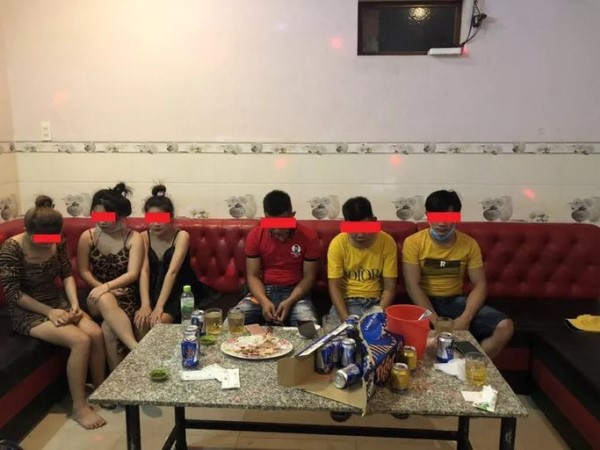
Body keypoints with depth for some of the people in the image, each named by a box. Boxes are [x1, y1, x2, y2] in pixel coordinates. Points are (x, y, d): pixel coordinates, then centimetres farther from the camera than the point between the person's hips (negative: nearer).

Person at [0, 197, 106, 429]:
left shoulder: (58, 243, -4)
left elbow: (67, 274, 5)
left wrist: (74, 303, -11)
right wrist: (49, 312, -21)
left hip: (57, 301, 6)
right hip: (27, 312, -5)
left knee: (96, 333, -19)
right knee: (80, 340, -26)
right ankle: (79, 406, -10)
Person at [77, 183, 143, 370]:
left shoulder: (133, 238, -7)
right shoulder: (88, 236, 0)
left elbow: (132, 274, -16)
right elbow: (83, 272, 3)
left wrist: (107, 287, -32)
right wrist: (102, 288, -15)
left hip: (125, 295, -1)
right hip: (97, 297, 1)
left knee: (109, 329, -32)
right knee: (105, 300, -37)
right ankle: (136, 349, -41)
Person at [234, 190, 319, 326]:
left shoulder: (308, 237, -9)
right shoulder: (255, 235, -5)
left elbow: (309, 277, -5)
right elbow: (253, 276, -4)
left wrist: (290, 302, -22)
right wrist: (264, 301, -23)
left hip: (294, 292, -1)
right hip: (263, 291, 2)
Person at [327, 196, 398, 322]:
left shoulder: (387, 242, -10)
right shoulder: (337, 244, -11)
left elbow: (389, 287, -7)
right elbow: (334, 287, -11)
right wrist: (345, 318, -24)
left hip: (376, 301, 1)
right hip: (346, 301, 0)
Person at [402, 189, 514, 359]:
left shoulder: (469, 244, -1)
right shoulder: (413, 242, -10)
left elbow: (480, 285, -2)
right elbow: (413, 286, -14)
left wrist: (466, 317, -20)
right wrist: (435, 320, -25)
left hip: (456, 300, 3)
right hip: (425, 302, -3)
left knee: (505, 326, -17)